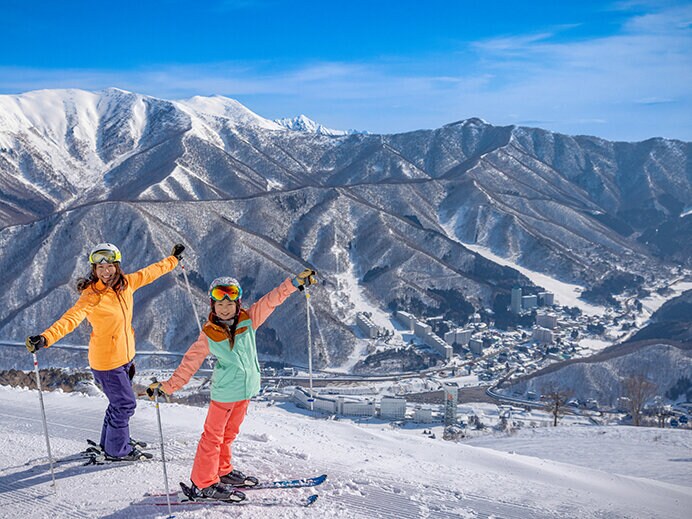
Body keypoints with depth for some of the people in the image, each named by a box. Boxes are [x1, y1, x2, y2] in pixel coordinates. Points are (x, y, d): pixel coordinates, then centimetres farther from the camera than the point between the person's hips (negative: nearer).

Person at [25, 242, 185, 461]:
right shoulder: (91, 296, -23)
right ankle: (117, 450, 22)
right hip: (106, 361, -7)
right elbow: (72, 318, -36)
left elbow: (149, 273, 13)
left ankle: (109, 441, 44)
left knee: (121, 401, 23)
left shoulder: (125, 284, -4)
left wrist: (173, 259, 25)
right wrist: (45, 338, -52)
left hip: (125, 355, 7)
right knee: (125, 403, 1)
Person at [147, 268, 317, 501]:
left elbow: (271, 300, -6)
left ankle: (222, 471, 37)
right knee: (213, 435, 3)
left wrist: (296, 282, -12)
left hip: (247, 388, 4)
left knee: (229, 433, 21)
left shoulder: (248, 320, -5)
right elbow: (190, 363, -7)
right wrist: (168, 386, -9)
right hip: (224, 392, -4)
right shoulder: (208, 335, -12)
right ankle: (203, 483, 14)